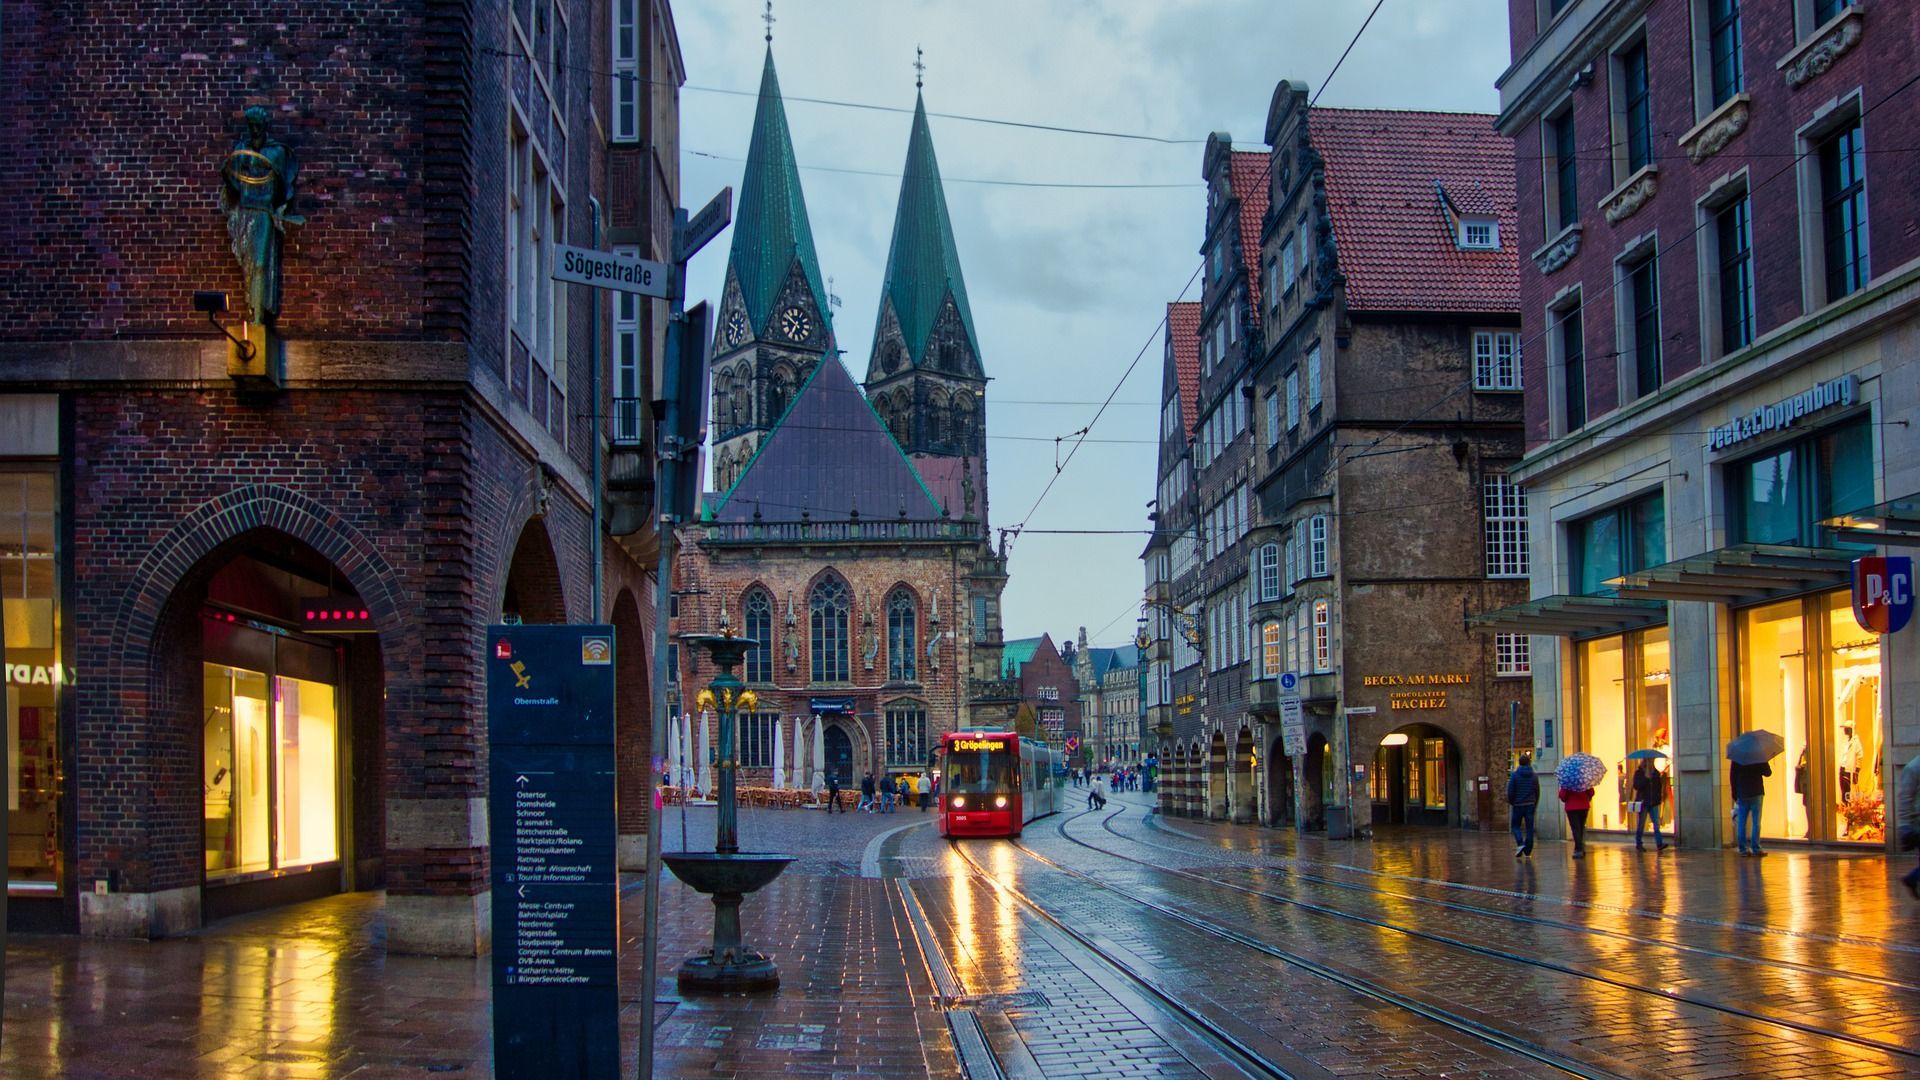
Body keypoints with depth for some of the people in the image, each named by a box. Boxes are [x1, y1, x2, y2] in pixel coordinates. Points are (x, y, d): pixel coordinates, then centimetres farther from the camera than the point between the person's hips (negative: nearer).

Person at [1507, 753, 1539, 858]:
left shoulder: (1515, 775, -7)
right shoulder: (1534, 776, 3)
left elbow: (1510, 791, -7)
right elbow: (1537, 792, 8)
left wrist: (1511, 802, 10)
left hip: (1518, 805, -3)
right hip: (1530, 805, 3)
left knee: (1516, 825, 10)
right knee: (1529, 828, 4)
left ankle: (1520, 844, -13)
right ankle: (1528, 852, 3)